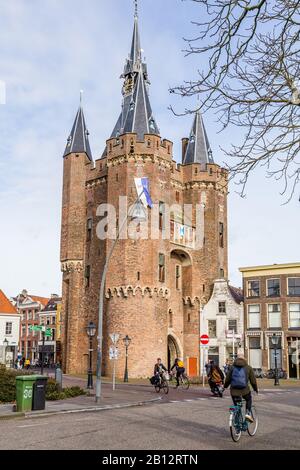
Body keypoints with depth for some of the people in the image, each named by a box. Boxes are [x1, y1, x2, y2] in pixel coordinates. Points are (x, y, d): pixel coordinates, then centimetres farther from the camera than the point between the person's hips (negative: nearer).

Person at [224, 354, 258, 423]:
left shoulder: (232, 367, 10)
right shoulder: (248, 368, 7)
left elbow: (227, 379, 7)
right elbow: (253, 380, 8)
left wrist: (225, 386, 24)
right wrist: (255, 389, 23)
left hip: (234, 390, 1)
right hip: (245, 390, -1)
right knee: (249, 399, 28)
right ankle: (248, 413, 11)